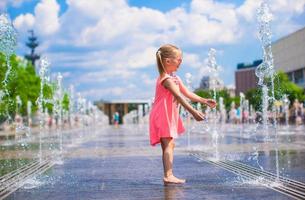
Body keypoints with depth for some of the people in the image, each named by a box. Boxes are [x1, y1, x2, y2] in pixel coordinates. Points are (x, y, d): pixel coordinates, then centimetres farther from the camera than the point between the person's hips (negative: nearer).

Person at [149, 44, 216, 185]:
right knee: (169, 144, -15)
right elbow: (179, 97, -27)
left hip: (169, 117, 10)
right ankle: (168, 176, -18)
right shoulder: (167, 79, -19)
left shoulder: (175, 78, 14)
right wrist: (193, 112, -32)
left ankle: (168, 176, 13)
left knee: (168, 145, 10)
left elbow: (187, 93, 16)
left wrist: (204, 101, 11)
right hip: (163, 116, -10)